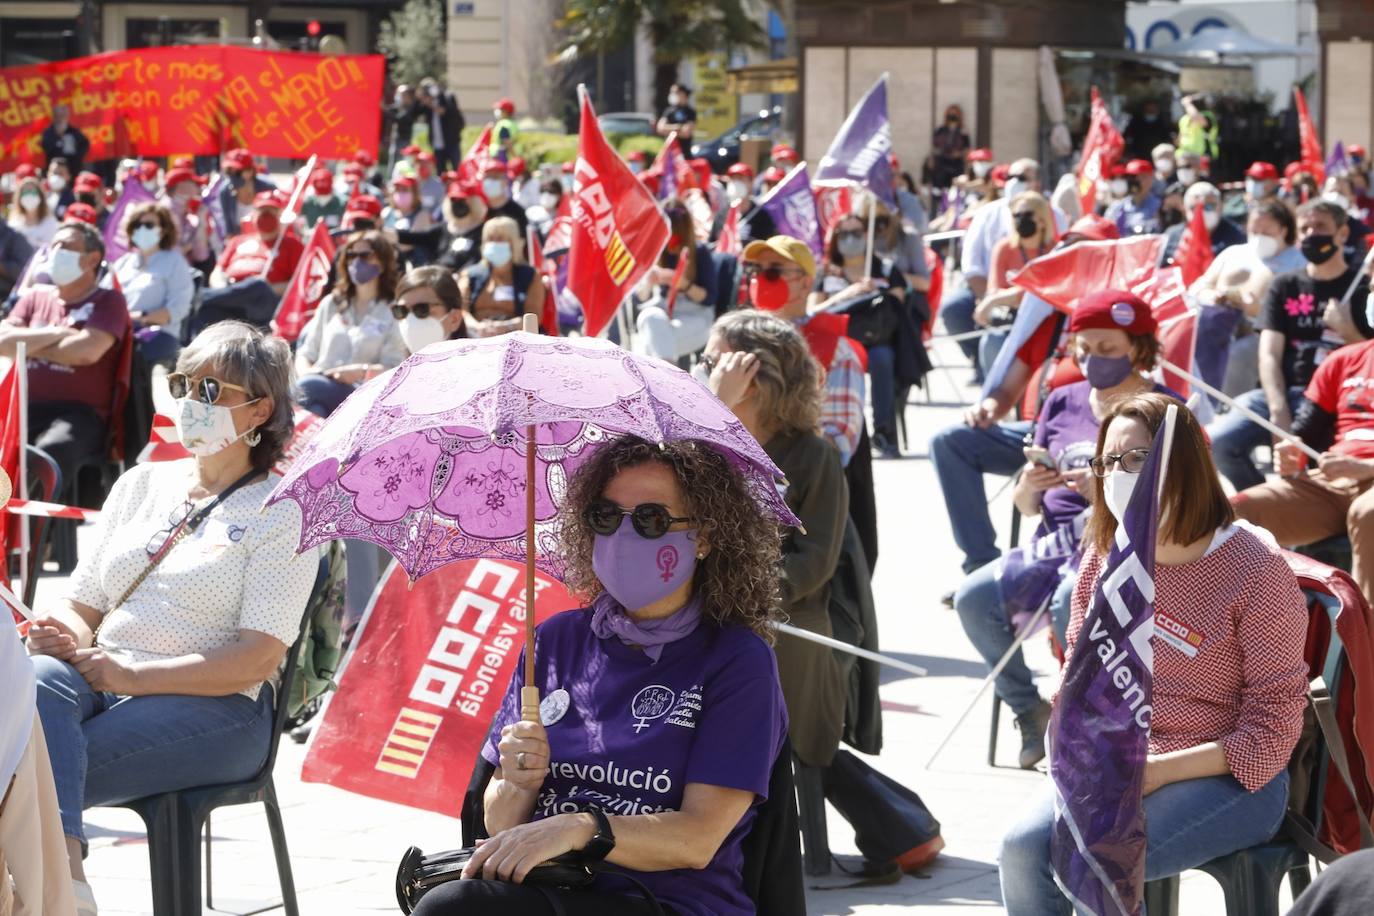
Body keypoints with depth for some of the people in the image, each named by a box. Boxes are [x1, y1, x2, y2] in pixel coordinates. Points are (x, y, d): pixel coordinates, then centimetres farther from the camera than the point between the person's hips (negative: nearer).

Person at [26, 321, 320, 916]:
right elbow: (83, 603, 22)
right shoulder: (141, 483, 22)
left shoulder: (281, 513, 3)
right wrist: (64, 633, -5)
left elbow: (260, 655, -7)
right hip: (101, 680, 5)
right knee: (37, 681, -35)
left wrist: (135, 675, -16)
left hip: (216, 707, -5)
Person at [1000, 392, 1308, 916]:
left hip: (1227, 776, -5)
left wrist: (1161, 770, -20)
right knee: (1023, 847, -22)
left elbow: (1274, 725, -12)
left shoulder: (1256, 572, -12)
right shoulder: (1106, 554, 6)